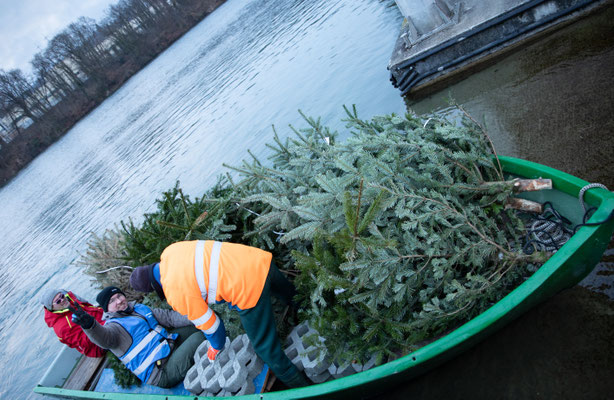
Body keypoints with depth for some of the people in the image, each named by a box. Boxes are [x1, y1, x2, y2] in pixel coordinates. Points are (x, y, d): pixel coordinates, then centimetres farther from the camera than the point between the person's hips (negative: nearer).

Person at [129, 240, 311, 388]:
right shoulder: (171, 250, 9)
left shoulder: (176, 294, -11)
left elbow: (208, 323, 1)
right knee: (286, 291, 38)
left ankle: (299, 385, 28)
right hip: (260, 259, 7)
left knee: (264, 345, 13)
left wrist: (216, 346, 22)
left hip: (250, 289, -7)